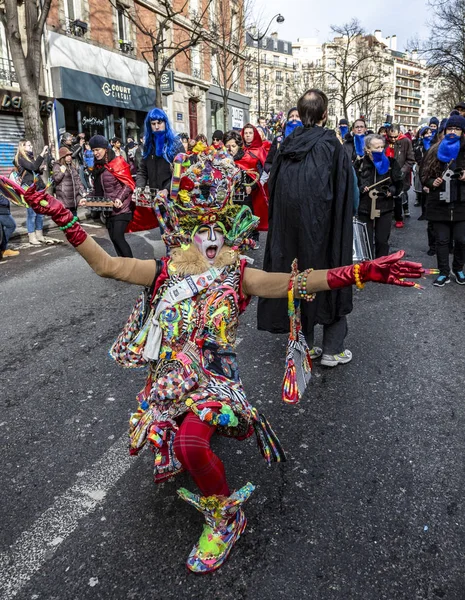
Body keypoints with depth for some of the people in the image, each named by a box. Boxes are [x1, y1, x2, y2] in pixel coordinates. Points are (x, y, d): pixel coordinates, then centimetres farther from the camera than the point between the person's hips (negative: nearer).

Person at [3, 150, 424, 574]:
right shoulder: (163, 272, 3)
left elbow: (293, 283, -17)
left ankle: (226, 516, -1)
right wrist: (62, 218, -7)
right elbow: (105, 264, -1)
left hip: (213, 377, -4)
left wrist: (360, 273, -29)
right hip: (168, 378, 4)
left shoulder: (237, 276, -4)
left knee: (190, 442, -31)